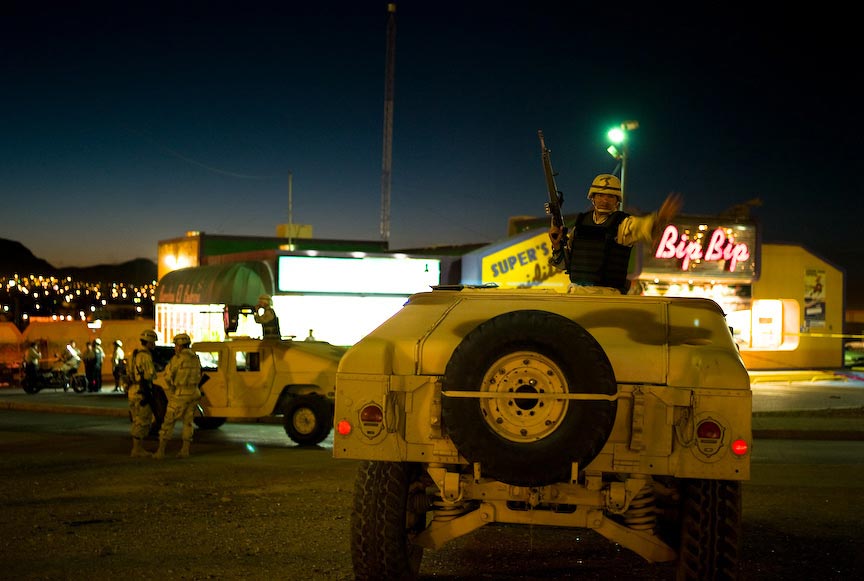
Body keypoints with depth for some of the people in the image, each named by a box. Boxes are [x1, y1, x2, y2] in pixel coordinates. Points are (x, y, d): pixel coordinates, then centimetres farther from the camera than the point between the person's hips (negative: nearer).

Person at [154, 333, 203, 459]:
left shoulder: (177, 358, -12)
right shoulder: (195, 359, 9)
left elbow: (168, 376, -12)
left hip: (180, 394, -6)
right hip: (193, 393, 6)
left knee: (168, 422, 0)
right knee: (188, 422, 12)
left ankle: (161, 450, -1)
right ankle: (185, 450, 7)